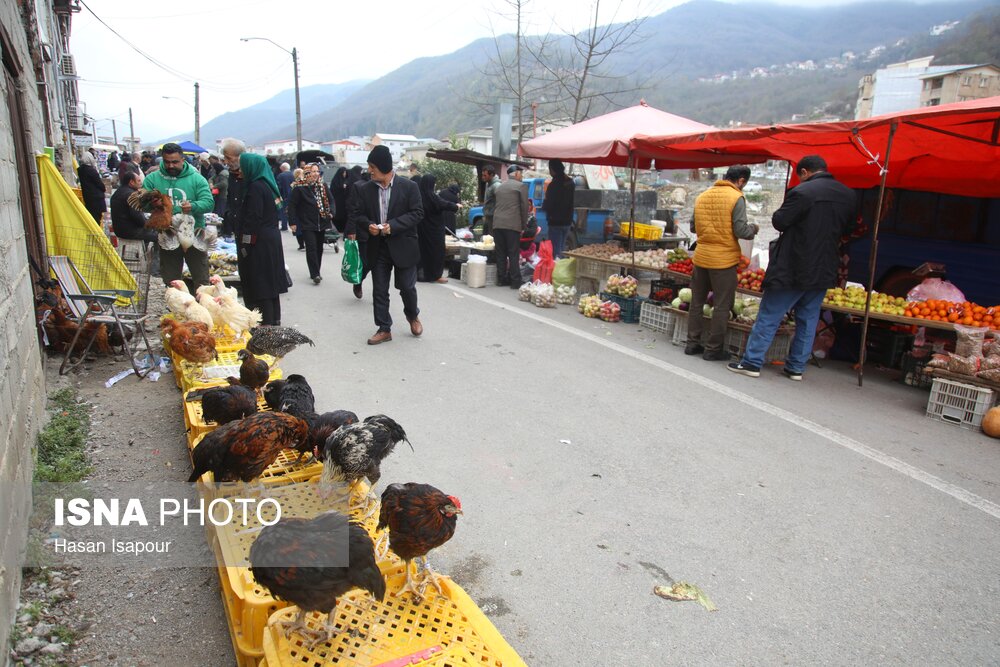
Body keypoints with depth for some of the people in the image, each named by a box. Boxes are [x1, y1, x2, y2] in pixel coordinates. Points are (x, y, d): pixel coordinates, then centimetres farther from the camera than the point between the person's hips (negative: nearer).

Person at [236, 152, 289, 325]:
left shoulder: (256, 187, -15)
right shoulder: (267, 184, 13)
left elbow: (253, 219, -20)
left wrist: (245, 245, -17)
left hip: (260, 244, -10)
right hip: (272, 239, 10)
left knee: (259, 285, -5)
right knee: (270, 283, 15)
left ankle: (265, 323, -2)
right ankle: (274, 319, 23)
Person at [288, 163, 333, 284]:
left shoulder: (323, 186, 5)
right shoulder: (300, 187, -9)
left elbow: (330, 200, 15)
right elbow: (292, 205, -6)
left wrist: (331, 213, 1)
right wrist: (293, 222, -9)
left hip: (321, 223, 5)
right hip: (307, 224, -5)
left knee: (319, 248, 11)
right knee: (311, 248, -11)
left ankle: (316, 272, 23)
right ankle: (315, 274, -9)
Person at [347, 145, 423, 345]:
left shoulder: (408, 186, -7)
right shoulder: (364, 189, 2)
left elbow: (417, 212, -9)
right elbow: (356, 214, 7)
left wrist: (393, 225, -19)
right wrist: (368, 224, -15)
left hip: (403, 245, -3)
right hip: (377, 246, 3)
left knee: (406, 286, 5)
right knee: (379, 290, 6)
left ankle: (413, 315, 35)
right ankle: (384, 329, 17)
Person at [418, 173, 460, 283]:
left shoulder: (420, 195, 3)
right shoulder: (431, 195, -18)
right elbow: (445, 205, -15)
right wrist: (456, 206, 2)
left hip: (424, 227, 7)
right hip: (434, 228, -7)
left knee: (424, 249, 12)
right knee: (436, 249, 1)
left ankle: (424, 273, 17)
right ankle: (436, 275, 5)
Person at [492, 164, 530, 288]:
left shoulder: (500, 187, 18)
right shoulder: (521, 186, 0)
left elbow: (498, 206, 18)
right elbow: (524, 207, -3)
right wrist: (524, 225, 4)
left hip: (497, 224, 5)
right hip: (513, 225, -5)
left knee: (501, 254, 9)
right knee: (514, 254, -3)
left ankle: (501, 279, 12)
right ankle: (515, 281, -4)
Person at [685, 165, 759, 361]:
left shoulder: (702, 196, 7)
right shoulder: (736, 198, -10)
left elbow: (693, 227, 13)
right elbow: (741, 231, -14)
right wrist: (753, 229, 6)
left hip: (701, 257, 6)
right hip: (724, 259, -5)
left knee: (697, 302, 15)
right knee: (722, 306, 5)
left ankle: (693, 343, 21)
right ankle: (713, 349, 9)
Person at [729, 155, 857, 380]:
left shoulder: (802, 192, -16)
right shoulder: (849, 195, 5)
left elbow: (779, 221, -11)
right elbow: (847, 230, 16)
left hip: (793, 269, -6)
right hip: (824, 271, 6)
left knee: (768, 317, 3)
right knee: (808, 320, 14)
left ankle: (752, 363, 6)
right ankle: (796, 368, 19)